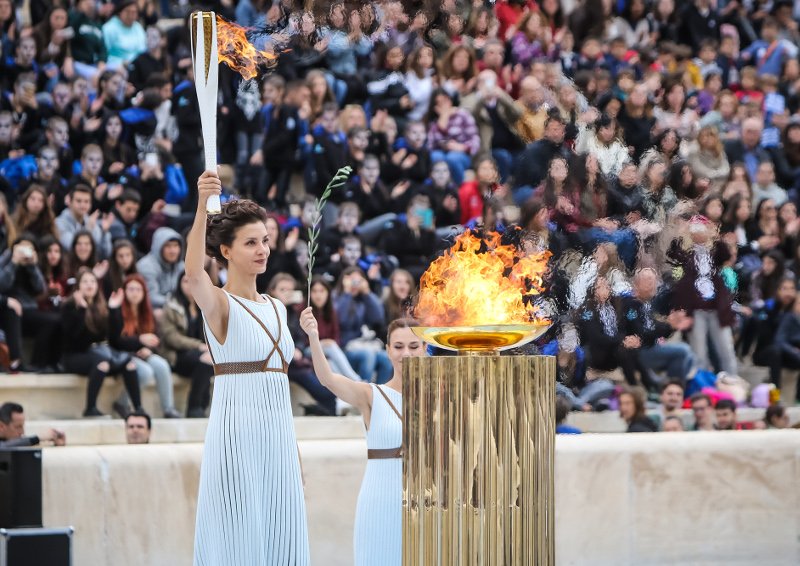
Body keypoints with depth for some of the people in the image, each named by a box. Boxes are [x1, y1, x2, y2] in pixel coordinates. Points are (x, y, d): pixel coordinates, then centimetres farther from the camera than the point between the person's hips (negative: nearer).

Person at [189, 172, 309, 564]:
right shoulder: (219, 303, -4)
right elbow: (194, 275, -28)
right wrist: (202, 208, -40)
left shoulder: (276, 308, 17)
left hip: (278, 437, 7)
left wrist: (294, 450, 18)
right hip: (236, 434, -7)